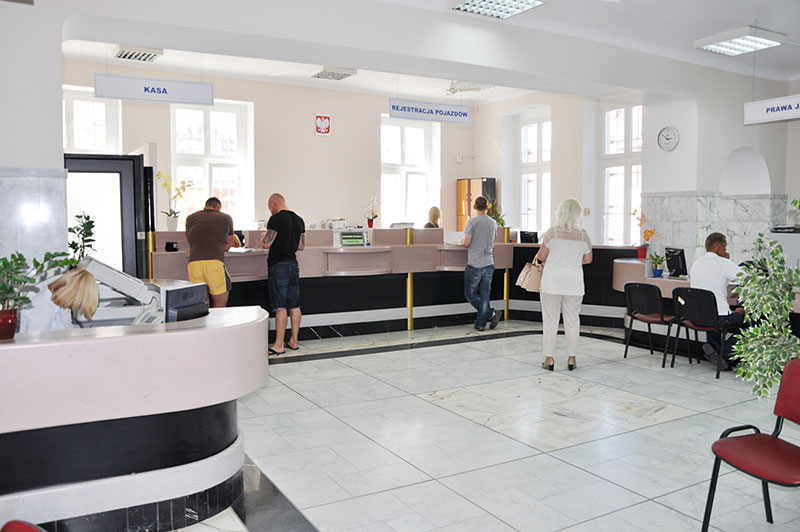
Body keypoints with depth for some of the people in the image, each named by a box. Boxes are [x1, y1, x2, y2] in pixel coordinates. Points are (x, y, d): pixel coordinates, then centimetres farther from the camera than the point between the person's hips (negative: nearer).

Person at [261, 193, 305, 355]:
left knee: (280, 307, -7)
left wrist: (264, 235, 7)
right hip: (293, 264, 7)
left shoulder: (276, 219, -12)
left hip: (278, 266, -7)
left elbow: (266, 244, -14)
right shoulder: (299, 220, 11)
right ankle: (294, 341, 17)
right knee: (294, 305, 10)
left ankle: (279, 345, -4)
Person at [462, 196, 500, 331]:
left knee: (470, 293, 6)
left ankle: (491, 314, -1)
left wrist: (465, 242, 8)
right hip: (489, 263, 5)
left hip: (475, 264, -5)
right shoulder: (493, 223, 8)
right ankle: (480, 323, 11)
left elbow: (467, 242, -14)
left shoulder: (472, 221, -10)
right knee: (484, 294, 8)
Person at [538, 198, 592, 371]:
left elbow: (541, 256, -5)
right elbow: (588, 259, 8)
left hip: (552, 282, -2)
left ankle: (549, 358, 9)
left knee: (550, 320, 6)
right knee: (572, 321, 12)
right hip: (574, 284, 2)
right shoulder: (583, 236, -2)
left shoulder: (552, 232, -10)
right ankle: (571, 358, 17)